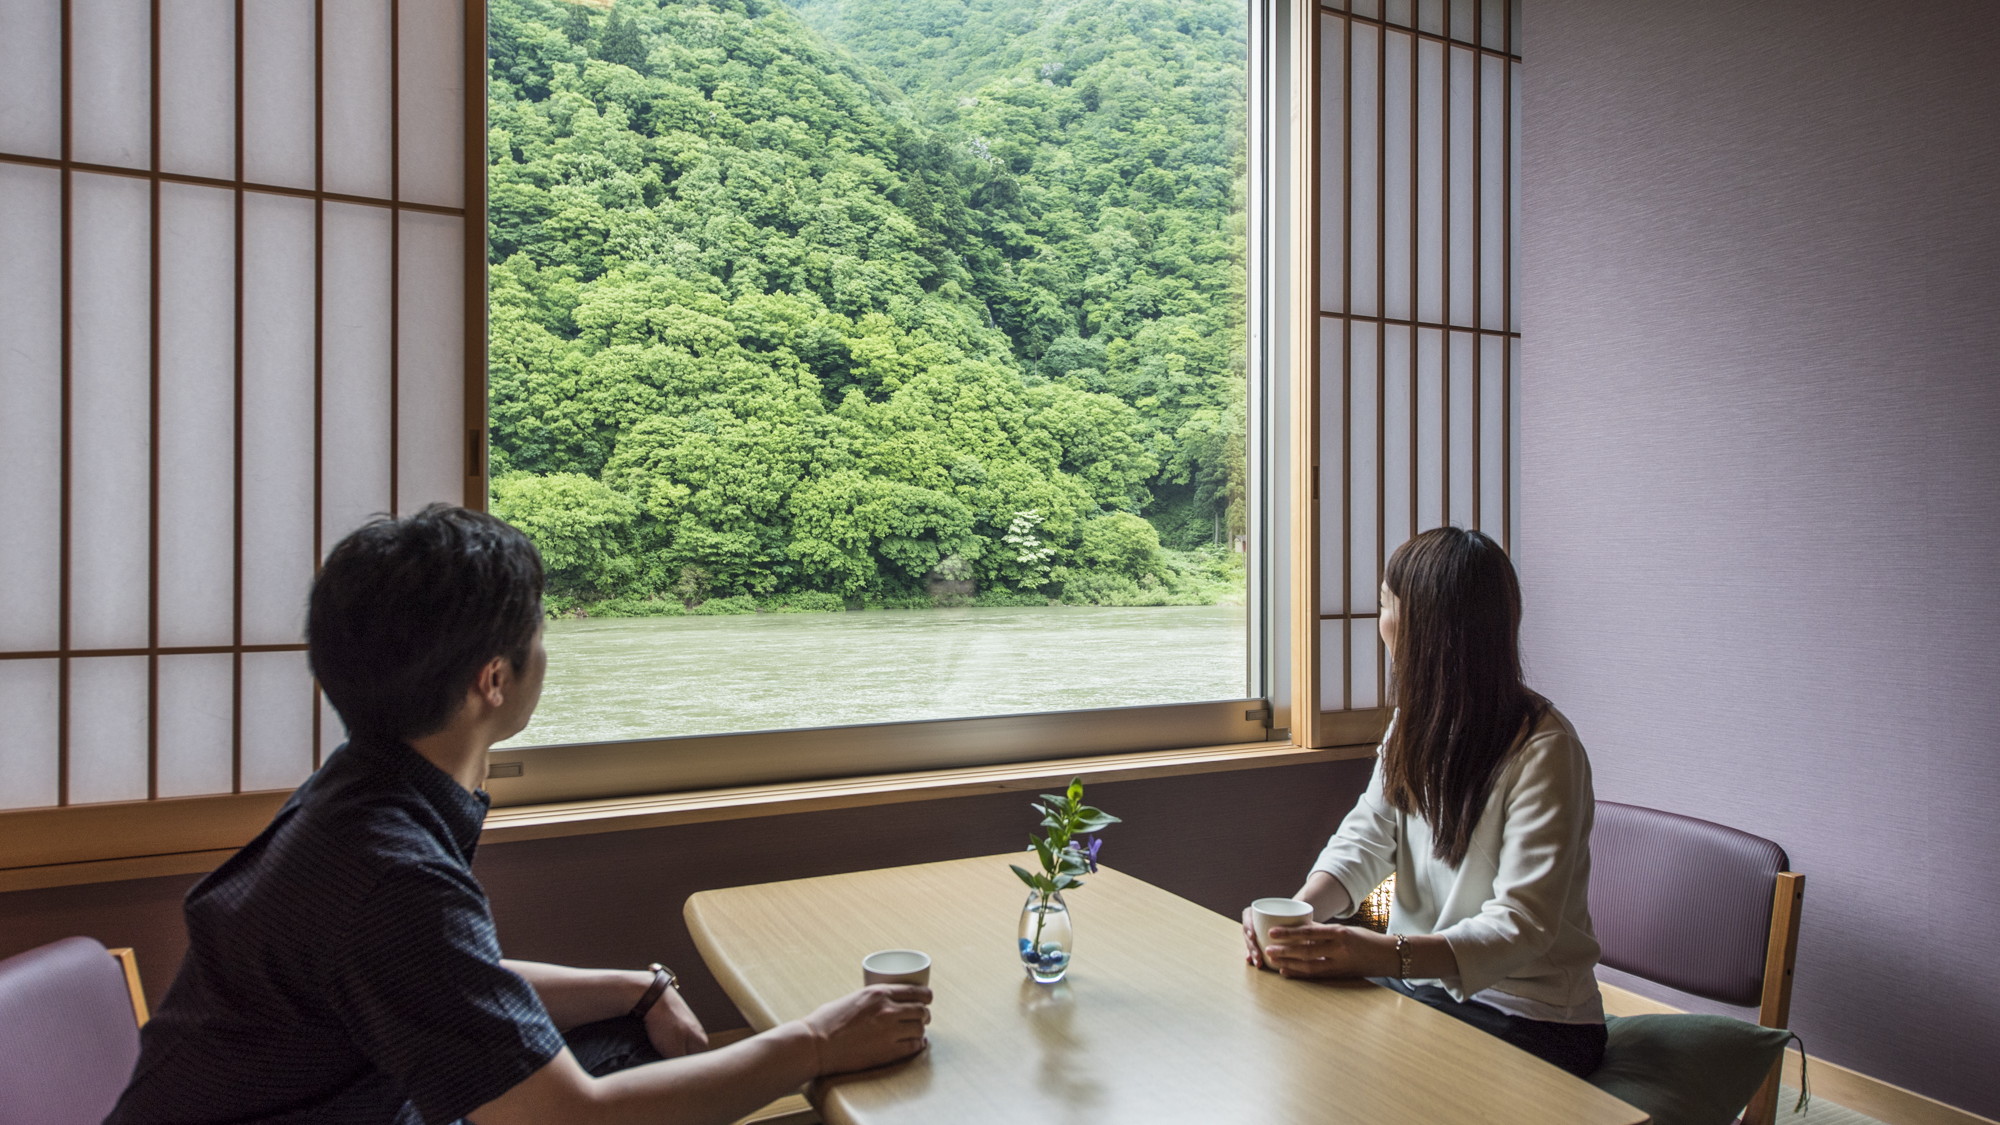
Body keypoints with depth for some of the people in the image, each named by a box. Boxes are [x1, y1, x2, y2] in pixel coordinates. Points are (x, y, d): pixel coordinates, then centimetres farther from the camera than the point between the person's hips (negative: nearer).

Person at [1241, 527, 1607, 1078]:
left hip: (1525, 1015, -6)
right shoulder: (1415, 722, 6)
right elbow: (1364, 839, 1)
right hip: (1419, 984, 7)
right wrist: (1298, 910, -19)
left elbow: (1523, 925, -26)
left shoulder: (1544, 749, -20)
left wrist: (1388, 954, -41)